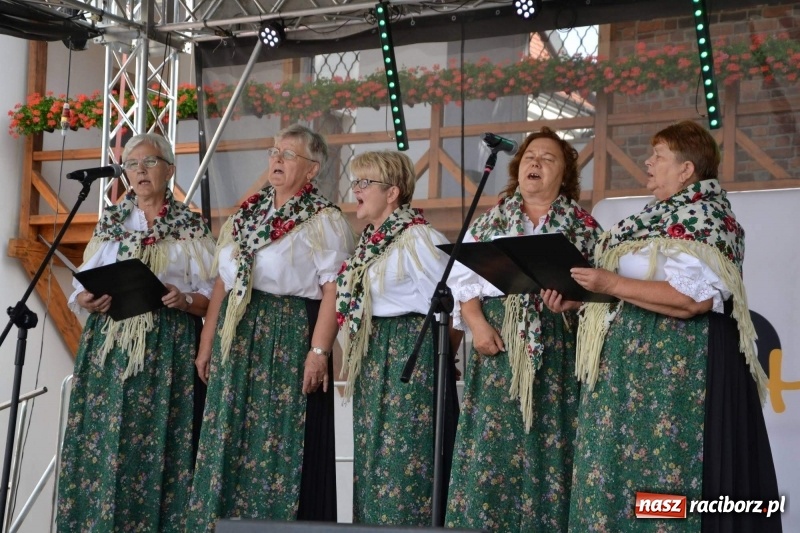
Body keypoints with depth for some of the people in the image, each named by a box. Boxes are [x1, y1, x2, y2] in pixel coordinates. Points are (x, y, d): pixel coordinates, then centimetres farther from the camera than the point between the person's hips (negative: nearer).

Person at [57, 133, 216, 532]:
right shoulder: (109, 222, 15)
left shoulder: (191, 227, 6)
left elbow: (212, 296, 2)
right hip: (109, 344, 3)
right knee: (101, 439, -3)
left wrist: (185, 300, -17)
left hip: (168, 348, -3)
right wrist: (86, 300, -7)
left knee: (157, 441, -7)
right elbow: (81, 287, 15)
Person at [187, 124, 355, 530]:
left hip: (289, 340, -6)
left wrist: (319, 350, -20)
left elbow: (333, 290, -11)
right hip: (238, 339, 6)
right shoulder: (245, 215, 16)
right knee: (229, 442, 6)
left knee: (284, 444, -4)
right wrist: (207, 342, 12)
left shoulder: (324, 220, -3)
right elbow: (223, 282, 17)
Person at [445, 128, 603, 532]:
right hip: (498, 340, 1)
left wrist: (572, 299, -17)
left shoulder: (583, 226, 10)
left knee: (549, 440, -3)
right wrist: (477, 324, -7)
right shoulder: (488, 222, 14)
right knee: (491, 441, -3)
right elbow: (463, 281, 8)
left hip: (556, 344, -1)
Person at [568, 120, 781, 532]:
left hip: (674, 362, -10)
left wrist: (613, 285, -23)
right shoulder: (669, 215, 19)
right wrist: (595, 286, 16)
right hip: (645, 359, 10)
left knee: (658, 473, -9)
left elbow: (692, 298, -24)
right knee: (629, 460, 9)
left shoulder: (699, 216, -12)